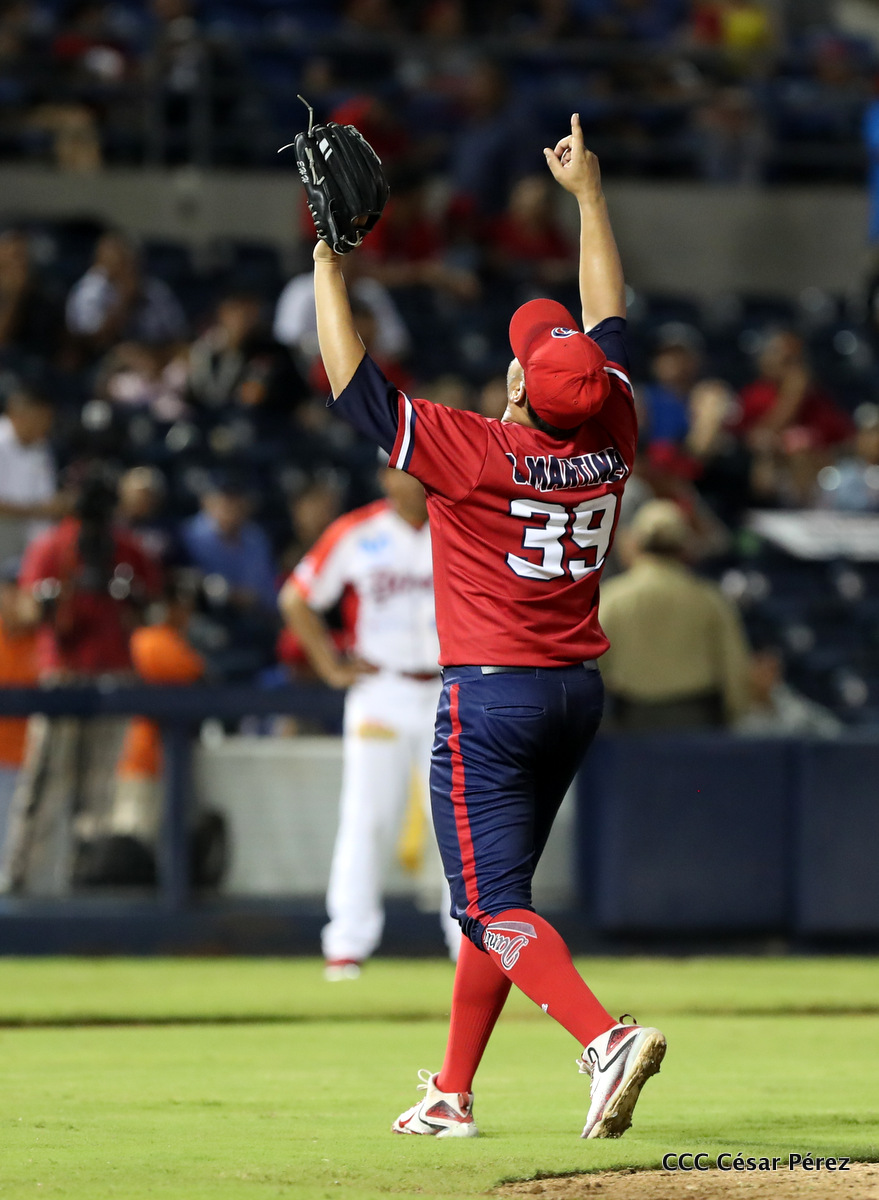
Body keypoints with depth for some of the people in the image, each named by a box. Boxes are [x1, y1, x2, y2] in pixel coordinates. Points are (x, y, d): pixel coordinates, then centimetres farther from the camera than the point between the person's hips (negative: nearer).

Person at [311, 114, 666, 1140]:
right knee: (494, 894, 16)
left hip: (490, 698, -7)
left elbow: (352, 383, -14)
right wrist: (587, 196, 21)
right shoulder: (609, 442, -3)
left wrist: (326, 261, -7)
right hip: (578, 696, 7)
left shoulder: (474, 454, -18)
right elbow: (610, 321, 12)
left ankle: (604, 1039, -30)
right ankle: (453, 1093, 20)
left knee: (492, 903, -8)